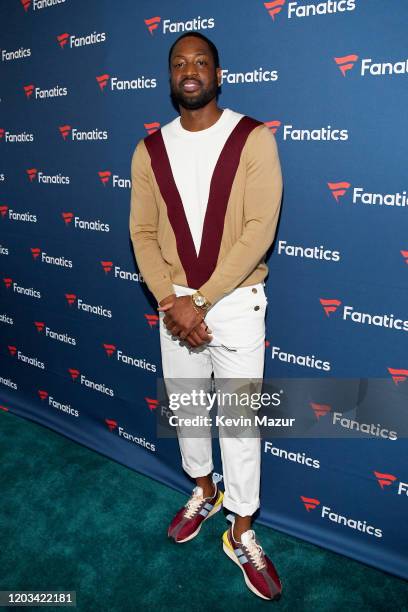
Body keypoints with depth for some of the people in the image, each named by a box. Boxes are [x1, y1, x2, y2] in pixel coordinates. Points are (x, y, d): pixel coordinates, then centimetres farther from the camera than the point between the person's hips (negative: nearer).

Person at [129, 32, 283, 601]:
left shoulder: (253, 139, -8)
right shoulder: (150, 149, 3)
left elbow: (258, 230, -15)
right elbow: (143, 232, 2)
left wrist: (200, 302, -18)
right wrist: (170, 301, -12)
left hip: (236, 302, -3)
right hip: (175, 303, 4)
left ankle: (241, 533, 25)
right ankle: (204, 491, 43)